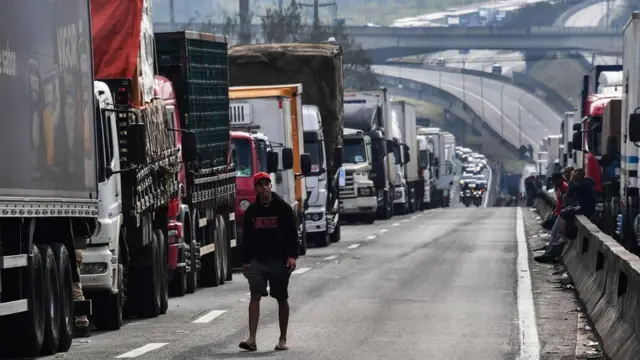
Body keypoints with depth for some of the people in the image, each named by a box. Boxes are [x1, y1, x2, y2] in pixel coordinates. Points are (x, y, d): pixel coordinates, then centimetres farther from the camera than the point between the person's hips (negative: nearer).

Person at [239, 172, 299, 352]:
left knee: (282, 299, 5)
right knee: (255, 296, -10)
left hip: (279, 260, -2)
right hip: (257, 261, 2)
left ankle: (283, 340, 14)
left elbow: (292, 234, -3)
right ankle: (252, 339, -16)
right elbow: (247, 238, 14)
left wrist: (292, 256, -14)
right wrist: (245, 261, 10)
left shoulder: (283, 208, 0)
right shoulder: (251, 212, 8)